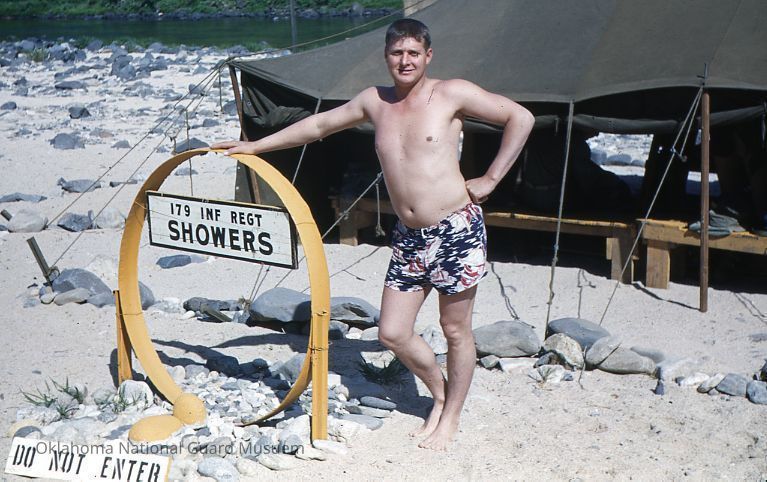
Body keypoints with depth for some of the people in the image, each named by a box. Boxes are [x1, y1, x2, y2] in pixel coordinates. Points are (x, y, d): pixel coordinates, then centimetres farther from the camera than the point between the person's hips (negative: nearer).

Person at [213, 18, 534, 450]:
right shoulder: (374, 101, 9)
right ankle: (440, 394, 30)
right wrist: (255, 146, 20)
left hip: (457, 231, -5)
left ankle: (451, 416, 25)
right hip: (409, 238, 5)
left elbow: (520, 117, -5)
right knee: (393, 333, 5)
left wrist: (490, 179, -7)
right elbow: (319, 125, 20)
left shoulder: (452, 94, -5)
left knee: (456, 330, 6)